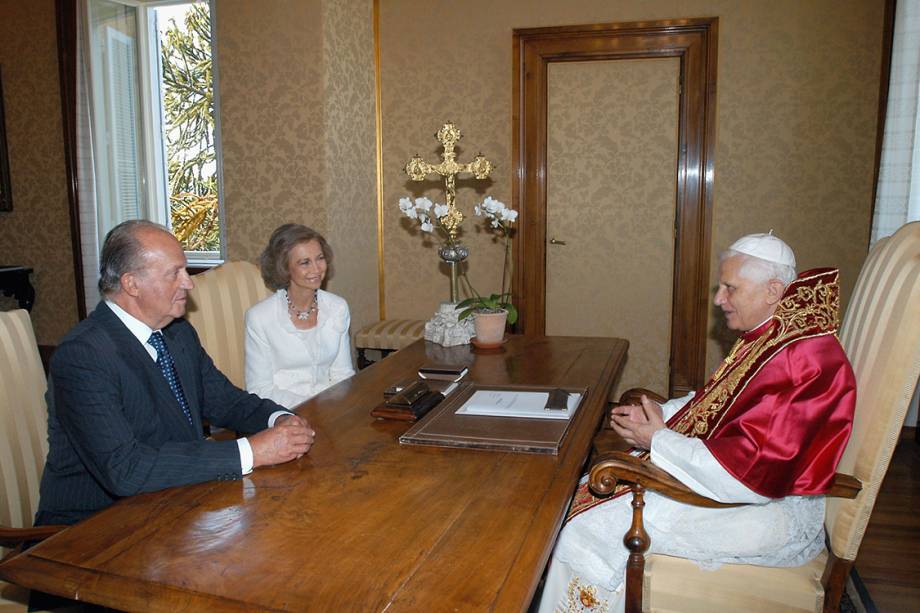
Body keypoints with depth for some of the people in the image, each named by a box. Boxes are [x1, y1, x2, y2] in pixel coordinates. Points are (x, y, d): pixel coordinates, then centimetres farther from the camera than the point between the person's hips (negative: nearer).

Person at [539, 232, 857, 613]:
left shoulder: (804, 362, -26)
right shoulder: (769, 338, 5)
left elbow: (748, 477, -28)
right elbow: (716, 404, 17)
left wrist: (659, 441, -18)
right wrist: (659, 413, 0)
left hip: (772, 512, -10)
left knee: (590, 529, -16)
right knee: (588, 491, 7)